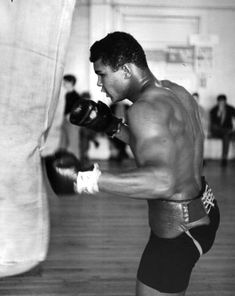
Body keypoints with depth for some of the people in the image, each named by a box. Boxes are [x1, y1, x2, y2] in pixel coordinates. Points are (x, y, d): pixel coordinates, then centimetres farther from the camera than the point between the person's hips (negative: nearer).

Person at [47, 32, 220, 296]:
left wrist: (84, 179, -40)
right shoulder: (174, 91, 3)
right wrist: (112, 127, 7)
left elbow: (162, 182, -40)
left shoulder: (145, 108, -25)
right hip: (203, 211, 9)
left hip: (179, 231, -9)